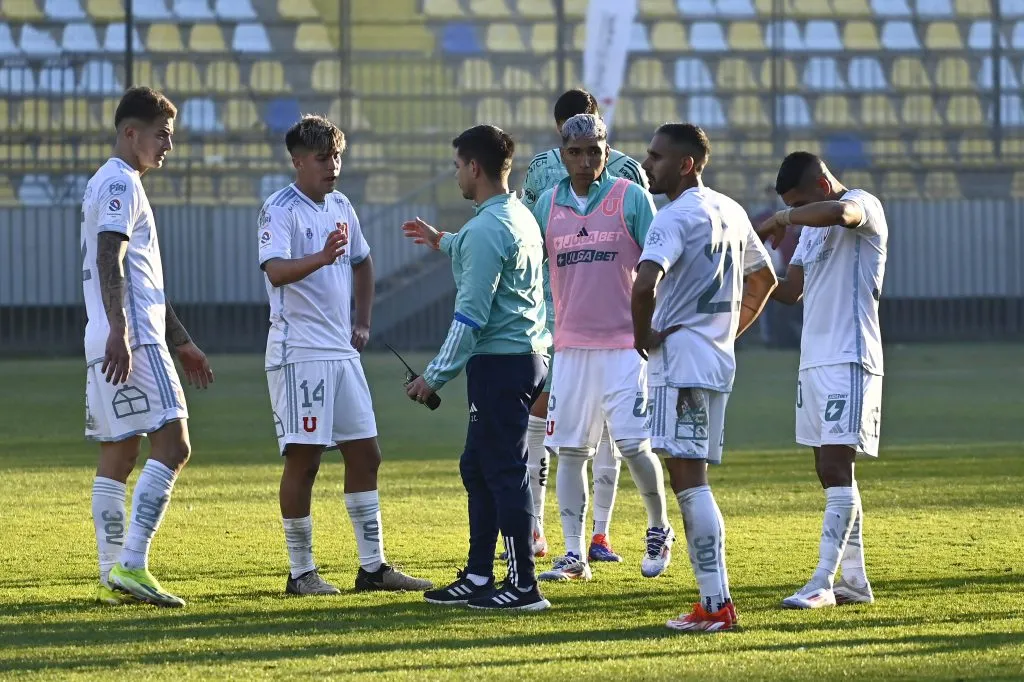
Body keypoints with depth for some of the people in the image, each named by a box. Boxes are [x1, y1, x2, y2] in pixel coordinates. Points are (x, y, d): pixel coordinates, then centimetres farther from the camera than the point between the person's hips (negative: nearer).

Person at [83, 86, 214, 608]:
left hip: (110, 344, 10)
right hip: (131, 341, -10)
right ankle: (131, 566, -20)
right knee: (172, 444, -13)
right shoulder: (120, 184, -8)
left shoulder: (109, 183, 25)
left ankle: (112, 577, 8)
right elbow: (110, 261, -21)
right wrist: (119, 331, -31)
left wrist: (181, 341, 33)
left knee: (118, 455, 9)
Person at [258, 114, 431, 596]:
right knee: (303, 459, -5)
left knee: (365, 455, 7)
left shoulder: (341, 207, 13)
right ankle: (301, 571, 3)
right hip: (298, 352, -8)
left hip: (342, 352, 8)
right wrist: (321, 257, -43)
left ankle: (372, 566, 14)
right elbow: (276, 271, -26)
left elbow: (361, 263, 28)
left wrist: (362, 322, 18)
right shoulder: (279, 210, -10)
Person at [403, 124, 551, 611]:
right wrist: (442, 242, 49)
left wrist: (435, 376, -14)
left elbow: (472, 314, -19)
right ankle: (478, 578, 21)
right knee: (477, 468, 16)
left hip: (499, 362, -10)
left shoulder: (486, 229, -17)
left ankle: (523, 586, -3)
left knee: (505, 472, -5)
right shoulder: (520, 217, 13)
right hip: (528, 356, 10)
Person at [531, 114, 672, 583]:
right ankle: (574, 556, 8)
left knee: (634, 445, -6)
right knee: (569, 449, 3)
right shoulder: (547, 205, 8)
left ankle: (659, 531, 17)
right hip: (569, 346, 4)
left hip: (623, 346, -3)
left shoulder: (632, 199, -2)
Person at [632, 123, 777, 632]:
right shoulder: (730, 212, 15)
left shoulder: (676, 217, -14)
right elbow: (764, 278, 28)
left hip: (680, 359, -9)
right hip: (719, 358, 9)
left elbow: (645, 283, -30)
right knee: (693, 482, 13)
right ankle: (713, 602, 13)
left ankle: (716, 605, -12)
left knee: (688, 480, -9)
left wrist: (643, 337, -14)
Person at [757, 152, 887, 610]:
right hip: (813, 361, 10)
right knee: (830, 473, 9)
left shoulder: (864, 206, -8)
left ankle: (823, 583, -16)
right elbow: (791, 290, 24)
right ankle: (854, 581, 13)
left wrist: (781, 219, -19)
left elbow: (838, 213, -33)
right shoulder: (813, 228, 20)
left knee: (836, 468, -12)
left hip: (850, 361, -10)